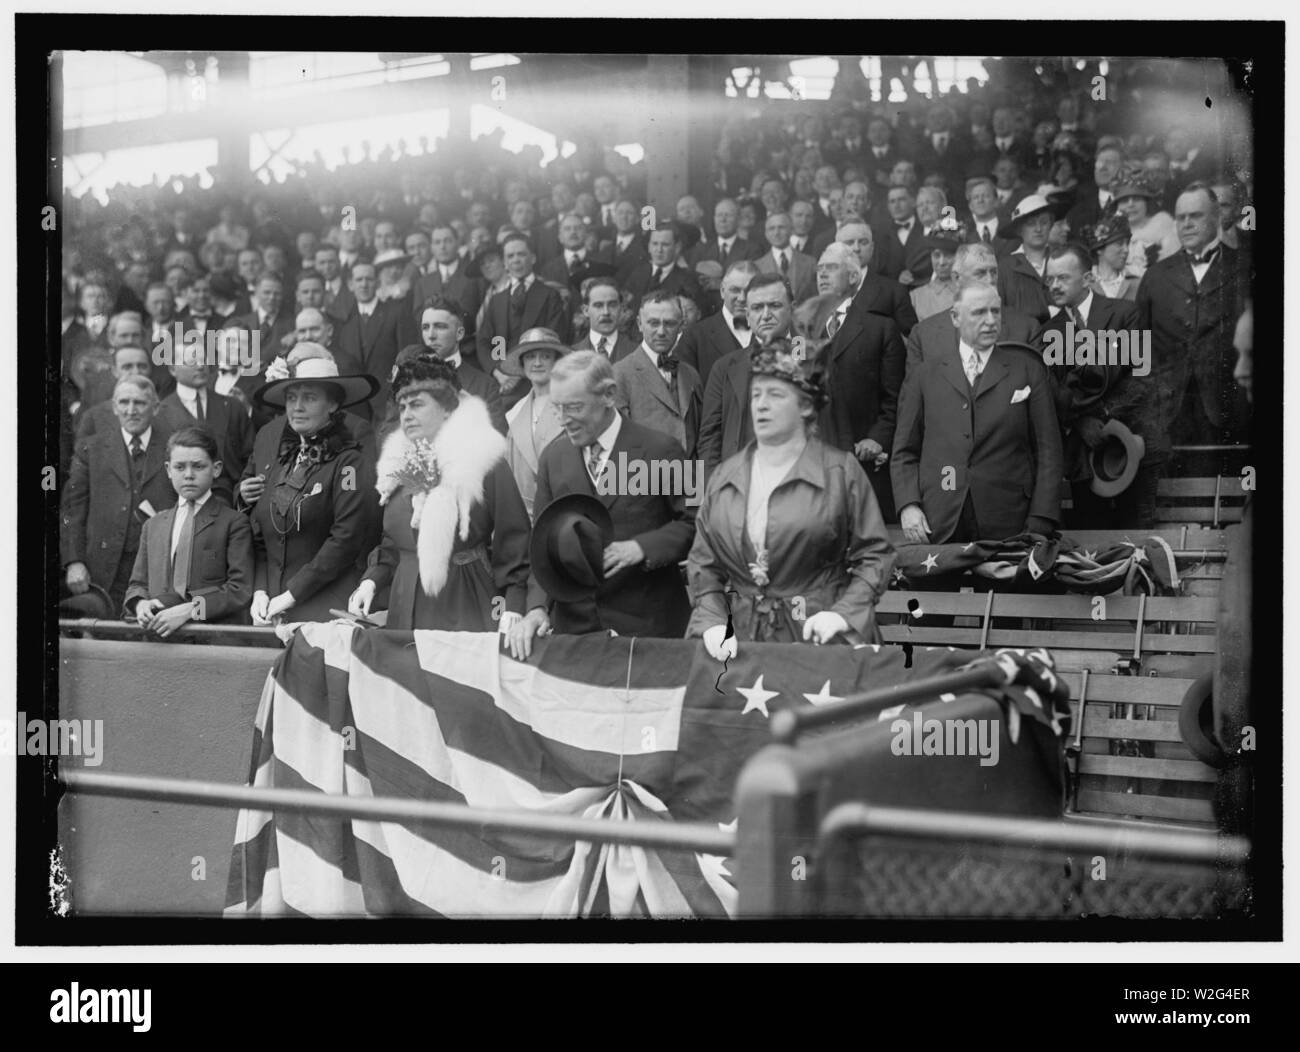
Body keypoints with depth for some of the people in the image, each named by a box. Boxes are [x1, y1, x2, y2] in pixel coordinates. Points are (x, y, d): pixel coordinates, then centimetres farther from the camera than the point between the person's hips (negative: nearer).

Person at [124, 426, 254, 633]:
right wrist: (140, 604, -2)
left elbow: (240, 591, -4)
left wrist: (190, 610, -15)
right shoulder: (153, 525, 21)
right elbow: (137, 584, 21)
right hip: (159, 637, 5)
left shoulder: (233, 523, 5)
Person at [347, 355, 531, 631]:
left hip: (467, 611, -4)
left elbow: (513, 544, -7)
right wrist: (370, 582, 2)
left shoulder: (484, 463, -5)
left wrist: (513, 609, -16)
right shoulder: (400, 467, 12)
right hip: (406, 610, 5)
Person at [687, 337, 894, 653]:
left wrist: (843, 614, -12)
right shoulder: (725, 476, 11)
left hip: (815, 638, -2)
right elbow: (703, 563, 12)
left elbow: (874, 555, 0)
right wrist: (712, 623, -3)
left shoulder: (841, 470, 1)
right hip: (741, 638, 3)